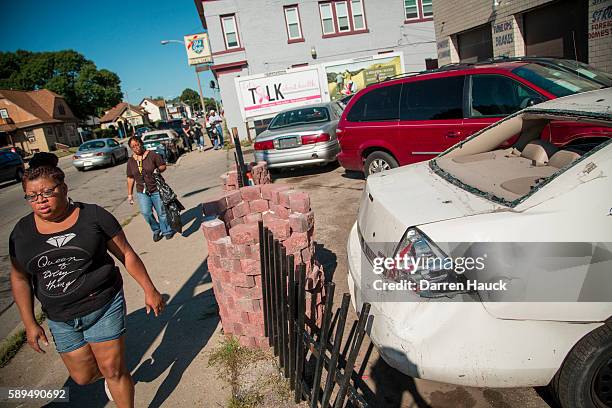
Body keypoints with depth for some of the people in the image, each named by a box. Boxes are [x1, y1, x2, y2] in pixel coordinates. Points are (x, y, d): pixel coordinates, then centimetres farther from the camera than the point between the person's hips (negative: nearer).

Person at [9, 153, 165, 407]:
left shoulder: (93, 216, -10)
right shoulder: (22, 231, 0)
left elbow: (126, 254, -5)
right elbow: (19, 278, 7)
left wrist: (149, 290, -4)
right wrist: (30, 324, 5)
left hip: (104, 307, -3)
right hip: (61, 319, 4)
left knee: (114, 371, 2)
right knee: (83, 376, 12)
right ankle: (107, 375, 47)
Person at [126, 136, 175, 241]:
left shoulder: (152, 155, -5)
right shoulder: (130, 161, 6)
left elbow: (163, 166, 3)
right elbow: (130, 178, 10)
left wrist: (158, 170, -20)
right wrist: (129, 194, 10)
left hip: (156, 189, -2)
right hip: (142, 192, 3)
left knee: (161, 212, 4)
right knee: (146, 213, -7)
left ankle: (167, 231, 26)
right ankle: (156, 230, 18)